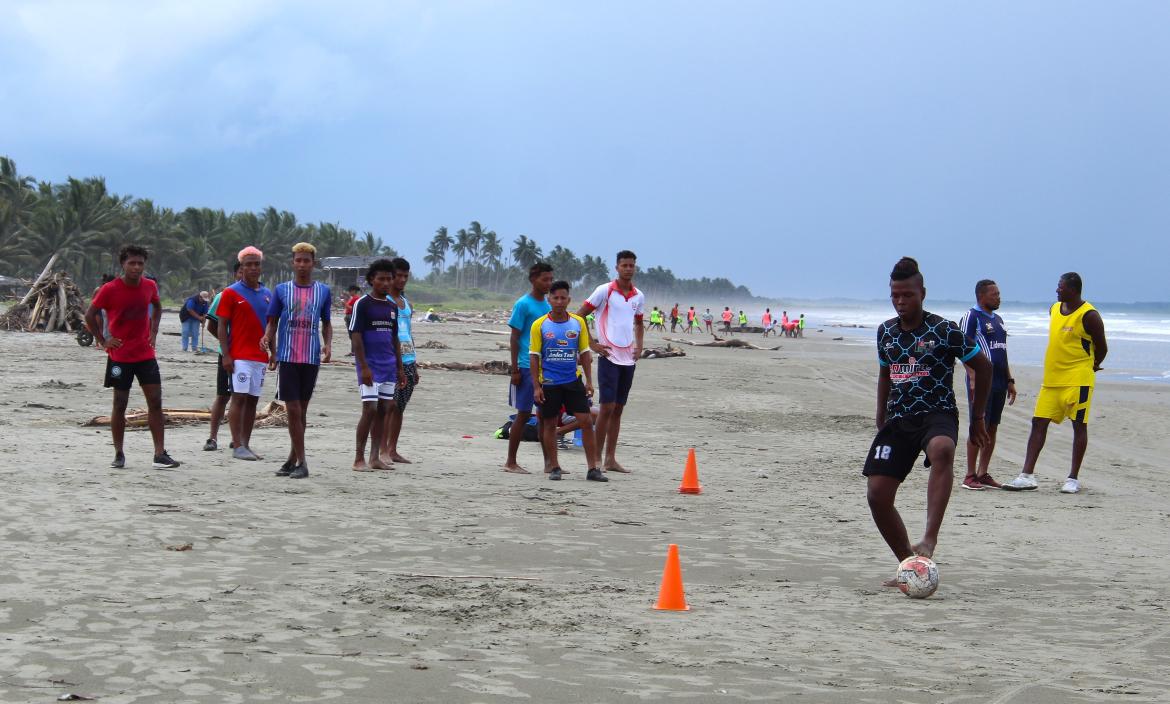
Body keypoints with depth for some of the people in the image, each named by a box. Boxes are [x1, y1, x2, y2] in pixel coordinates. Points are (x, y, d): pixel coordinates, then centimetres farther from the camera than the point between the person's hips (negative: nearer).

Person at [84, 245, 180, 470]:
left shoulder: (150, 286, 2)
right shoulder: (110, 289, -10)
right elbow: (90, 315, -1)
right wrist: (102, 341, -4)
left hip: (145, 354, 3)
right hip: (120, 356, -3)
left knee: (156, 402, -3)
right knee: (120, 404, 2)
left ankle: (159, 455, -2)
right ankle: (118, 454, 13)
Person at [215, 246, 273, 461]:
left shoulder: (267, 294, 13)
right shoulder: (231, 293, -2)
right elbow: (222, 326, -4)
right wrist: (226, 355, -12)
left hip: (260, 356, 5)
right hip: (239, 356, -5)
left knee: (252, 400, 7)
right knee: (239, 398, -8)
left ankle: (246, 444, 11)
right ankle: (237, 446, -7)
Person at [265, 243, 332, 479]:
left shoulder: (323, 291, 9)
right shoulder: (282, 290, 6)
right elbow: (272, 323, 8)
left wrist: (328, 344, -2)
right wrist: (272, 351, -7)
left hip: (312, 358, 1)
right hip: (287, 356, -1)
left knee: (302, 410, 7)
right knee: (293, 410, -5)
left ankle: (293, 458, 15)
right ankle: (300, 461, -2)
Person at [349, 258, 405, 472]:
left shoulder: (393, 306, 15)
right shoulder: (362, 304, -6)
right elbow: (355, 337, -10)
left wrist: (400, 368, 16)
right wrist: (364, 367, -17)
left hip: (388, 366, 7)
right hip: (370, 366, -7)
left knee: (383, 410, 7)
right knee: (370, 409, -12)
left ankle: (375, 458, 12)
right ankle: (359, 459, -6)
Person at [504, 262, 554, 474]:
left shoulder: (549, 305, 13)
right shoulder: (523, 304, -7)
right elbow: (514, 338, -8)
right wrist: (515, 369, -12)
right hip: (527, 367, -6)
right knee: (524, 414, -2)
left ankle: (549, 462, 13)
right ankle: (510, 462, 6)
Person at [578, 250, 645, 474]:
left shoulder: (639, 296, 11)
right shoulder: (604, 291, -6)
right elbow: (579, 316, -3)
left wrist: (639, 346, 11)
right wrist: (592, 344, -7)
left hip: (628, 359, 6)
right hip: (608, 357, -6)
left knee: (618, 409, 8)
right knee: (607, 407, -9)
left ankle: (610, 458, 13)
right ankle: (597, 457, -1)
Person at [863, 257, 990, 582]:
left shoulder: (944, 330, -6)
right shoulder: (886, 331, 9)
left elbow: (983, 366, 3)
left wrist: (977, 417, 5)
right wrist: (880, 423, 21)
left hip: (937, 413, -5)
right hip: (898, 418, 5)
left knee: (941, 450, -41)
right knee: (877, 494, -7)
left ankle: (930, 539, -47)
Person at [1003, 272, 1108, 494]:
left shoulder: (1088, 315, -10)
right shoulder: (1054, 309, 11)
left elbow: (1102, 347, -4)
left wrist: (1090, 367, 9)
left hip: (1078, 380, -7)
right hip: (1051, 378, 7)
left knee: (1079, 425, 1)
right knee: (1038, 423, 2)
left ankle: (1073, 479, 7)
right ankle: (1027, 476, 2)